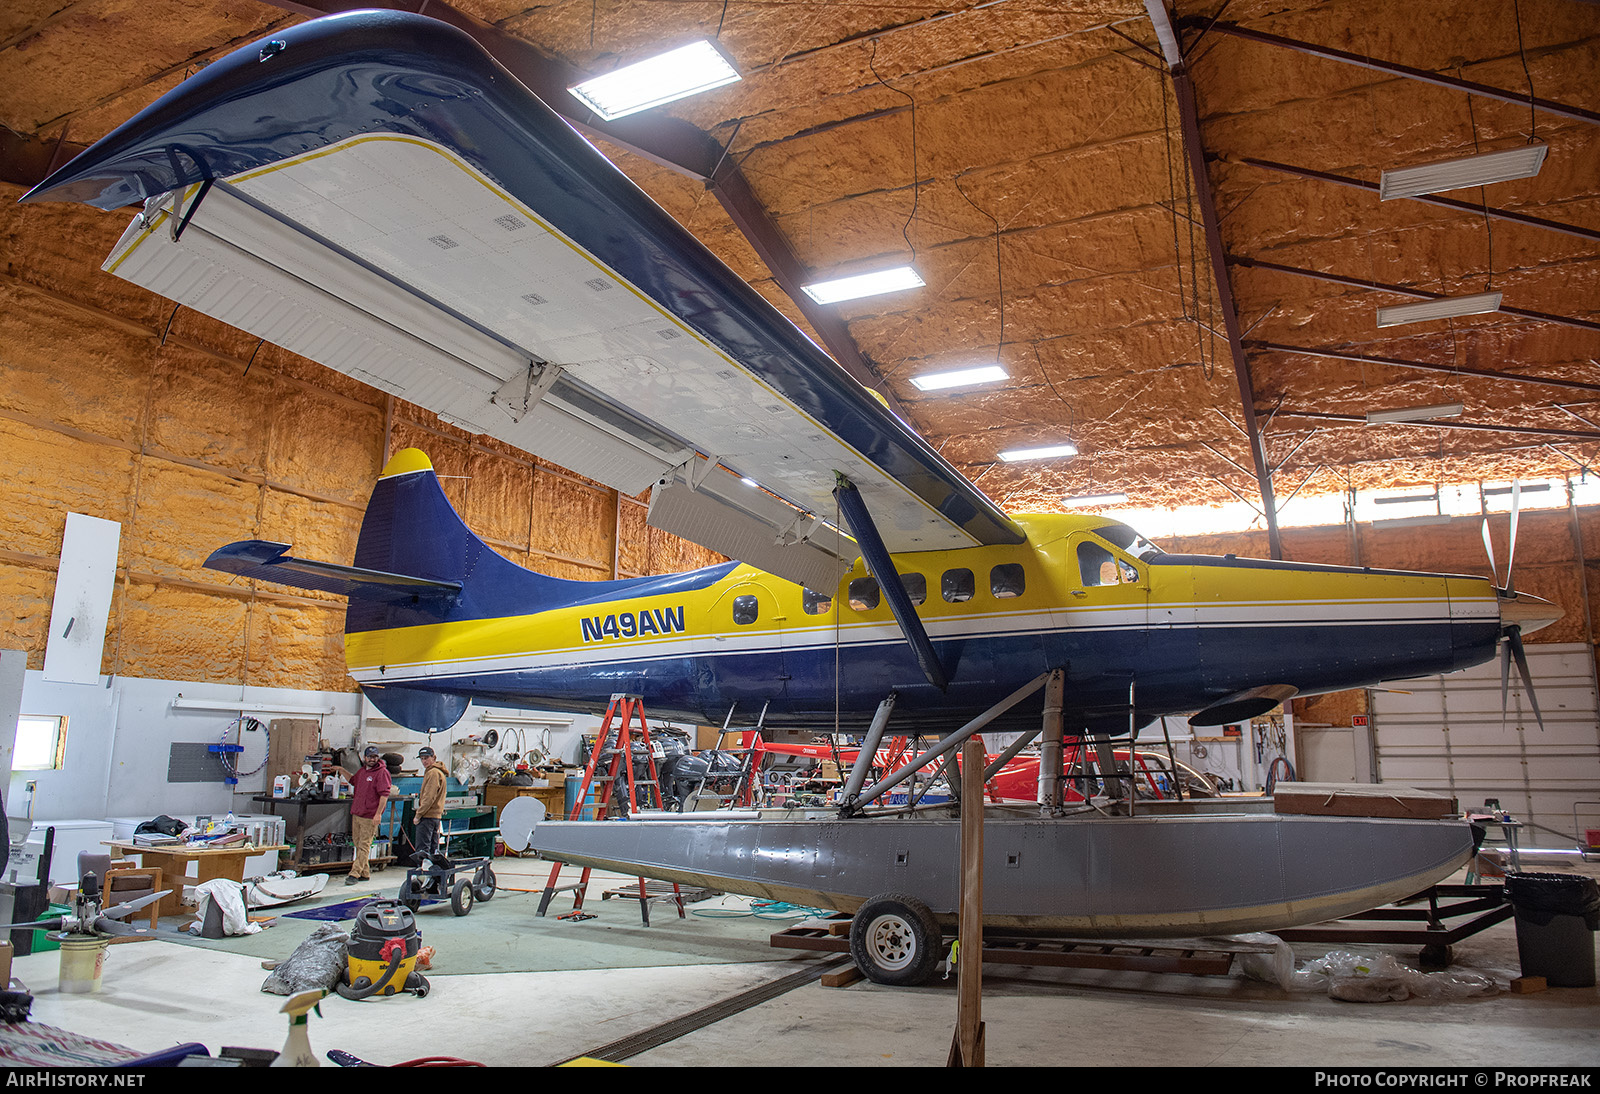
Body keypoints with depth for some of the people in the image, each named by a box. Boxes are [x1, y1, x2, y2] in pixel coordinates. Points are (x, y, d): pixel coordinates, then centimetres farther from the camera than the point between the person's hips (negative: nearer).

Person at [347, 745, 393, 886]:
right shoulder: (362, 771, 14)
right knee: (357, 843, 13)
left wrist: (378, 814, -20)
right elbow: (353, 780, 36)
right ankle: (365, 873, 22)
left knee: (364, 846, -5)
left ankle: (355, 874, -6)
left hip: (370, 816, -8)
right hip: (356, 813, 8)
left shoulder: (382, 772, -10)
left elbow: (384, 794, -15)